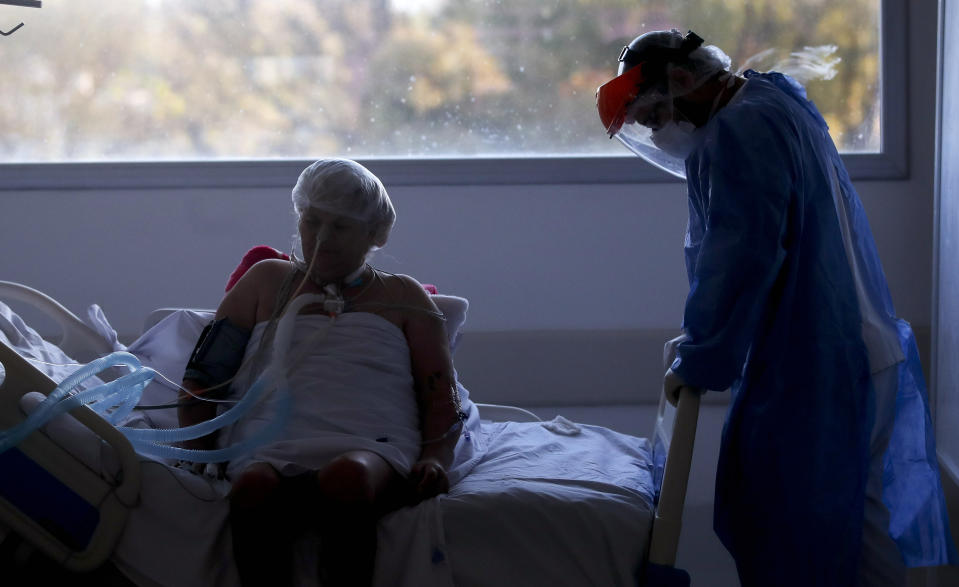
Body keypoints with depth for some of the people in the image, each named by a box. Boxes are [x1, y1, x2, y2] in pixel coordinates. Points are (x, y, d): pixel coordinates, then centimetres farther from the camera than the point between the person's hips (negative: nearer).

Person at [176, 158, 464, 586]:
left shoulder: (402, 298, 25)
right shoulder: (267, 282, 28)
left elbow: (442, 396, 18)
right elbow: (203, 375, 22)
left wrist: (436, 459, -3)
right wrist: (197, 455, 6)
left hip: (372, 450, -1)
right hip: (273, 455, 1)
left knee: (348, 475, -40)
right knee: (253, 487, -38)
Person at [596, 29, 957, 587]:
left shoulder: (739, 133, -16)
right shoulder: (779, 106, 17)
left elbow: (738, 264, -22)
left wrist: (697, 362, -10)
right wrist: (698, 343, 17)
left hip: (815, 373, -10)